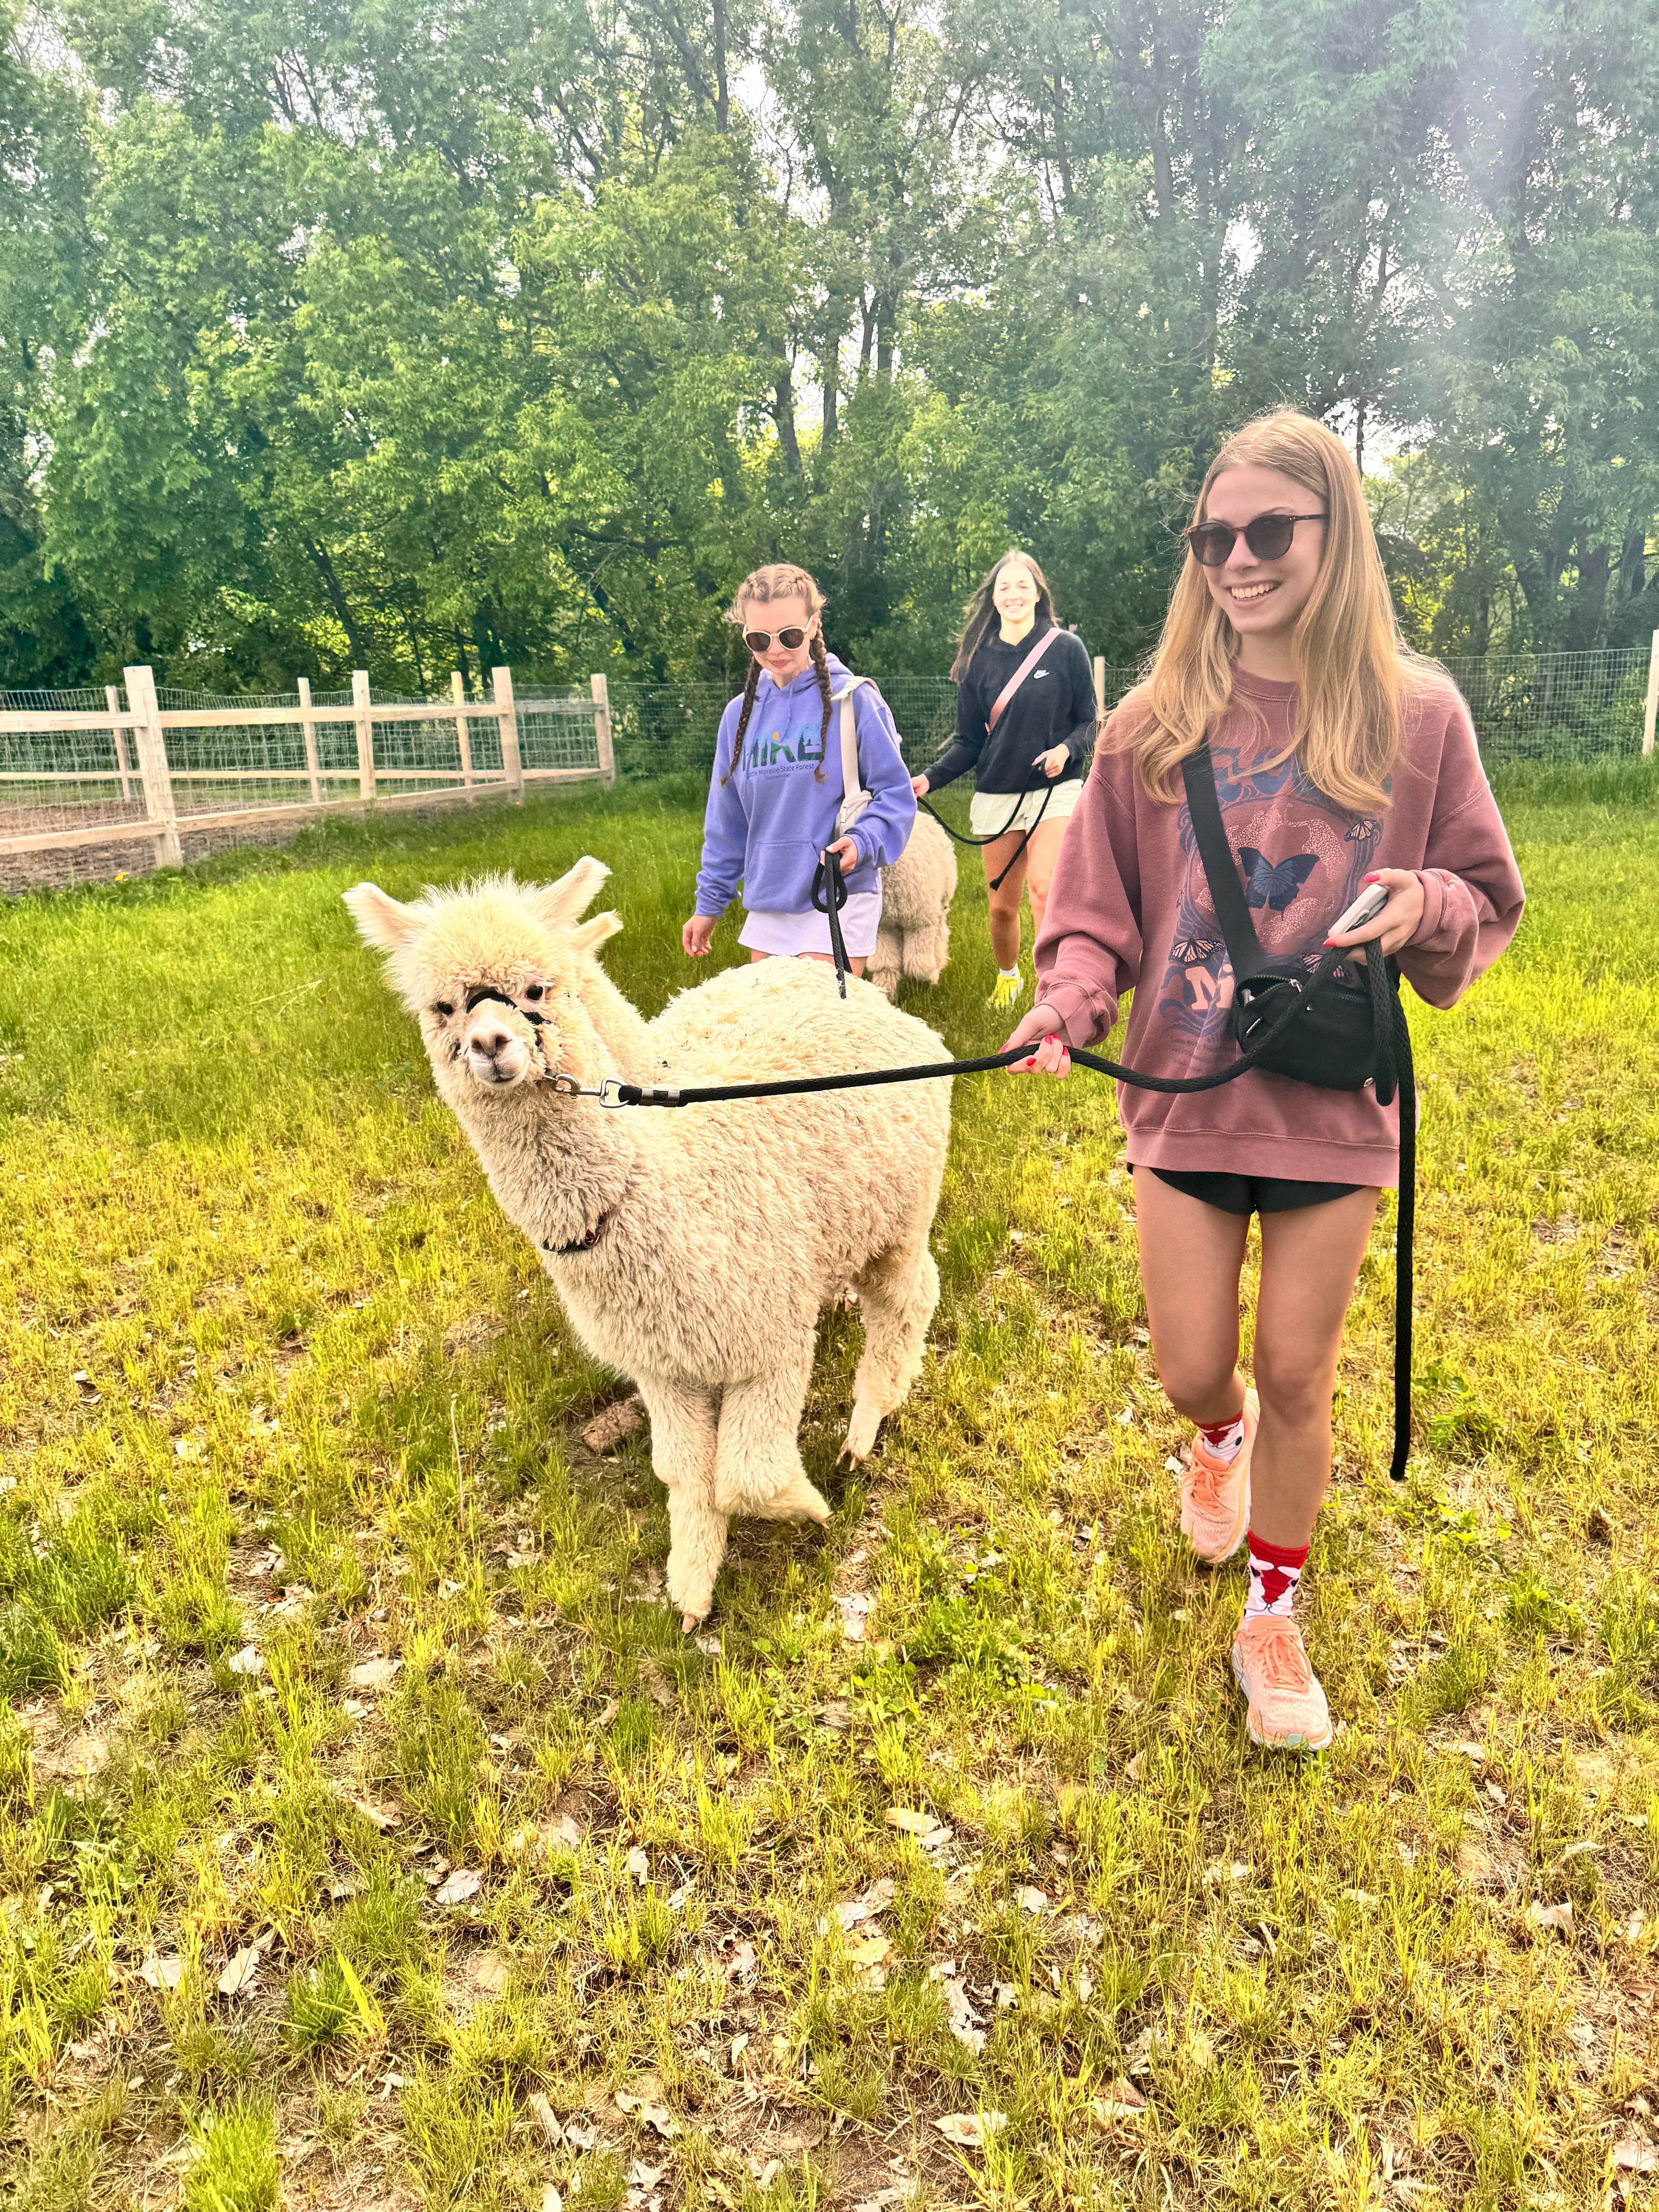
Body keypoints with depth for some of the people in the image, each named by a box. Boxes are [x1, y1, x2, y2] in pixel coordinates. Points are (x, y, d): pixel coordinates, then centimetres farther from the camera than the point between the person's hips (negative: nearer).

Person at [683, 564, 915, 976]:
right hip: (766, 904, 5)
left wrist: (862, 842, -24)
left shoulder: (852, 700, -5)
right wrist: (709, 904, 18)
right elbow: (727, 821, 16)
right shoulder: (740, 714, 10)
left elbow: (895, 793, -4)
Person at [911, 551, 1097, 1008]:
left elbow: (1088, 722, 3)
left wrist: (1066, 749, -18)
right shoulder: (979, 659, 7)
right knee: (1002, 906, 9)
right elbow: (969, 741, 10)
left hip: (1055, 790, -3)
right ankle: (1008, 977, 37)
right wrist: (930, 778, -5)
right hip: (996, 795, 3)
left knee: (1044, 889, -24)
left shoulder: (1065, 649, 0)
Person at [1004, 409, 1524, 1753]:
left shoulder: (1416, 715, -3)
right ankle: (1220, 1434, 50)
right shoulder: (1156, 724, -1)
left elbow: (1490, 904, 6)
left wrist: (1427, 903, -16)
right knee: (1192, 1372, 9)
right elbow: (1098, 908, 1)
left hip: (1334, 1102, -1)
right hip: (1185, 1093, 1)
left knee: (1297, 1378, 10)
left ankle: (1276, 1616, 34)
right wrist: (1071, 998, -19)